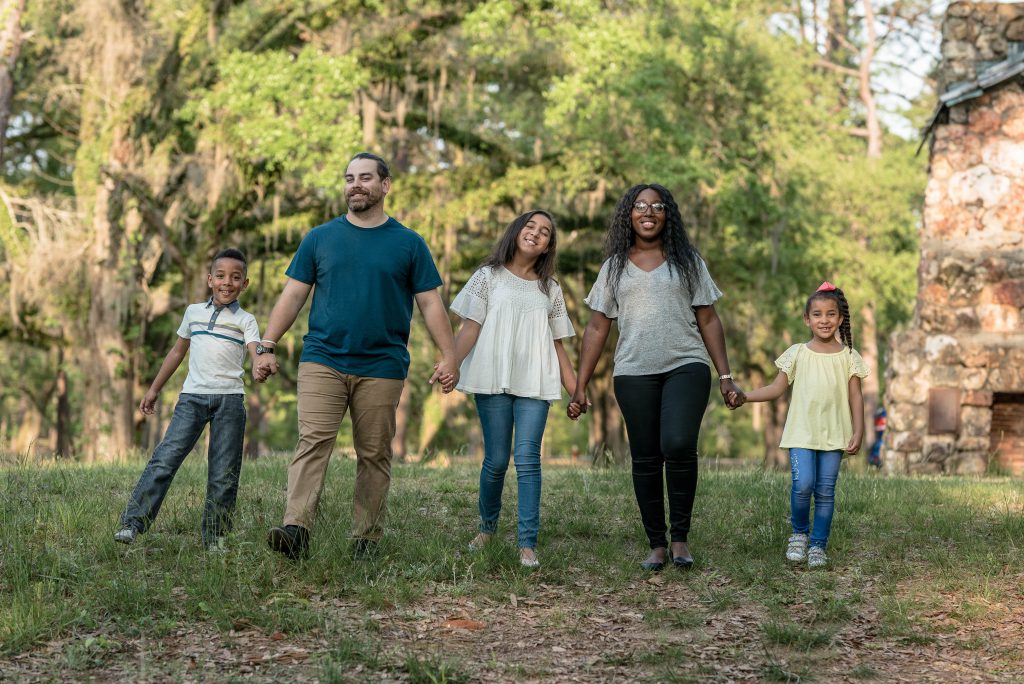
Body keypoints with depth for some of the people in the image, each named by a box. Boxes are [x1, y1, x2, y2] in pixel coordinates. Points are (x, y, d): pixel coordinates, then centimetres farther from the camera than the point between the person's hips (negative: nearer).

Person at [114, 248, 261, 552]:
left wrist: (261, 367, -36)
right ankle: (132, 524, -14)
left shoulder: (245, 320, 6)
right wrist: (154, 390, 27)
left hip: (229, 398, -1)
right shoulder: (194, 312, 16)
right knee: (165, 458, -12)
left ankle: (215, 536, 8)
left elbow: (256, 351, -11)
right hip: (192, 396, 1)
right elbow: (178, 351, 26)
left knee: (224, 473, -2)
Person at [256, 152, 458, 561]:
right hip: (322, 361, 0)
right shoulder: (319, 239, 10)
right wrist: (267, 346, 0)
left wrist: (448, 355, -3)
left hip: (381, 367, 0)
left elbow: (430, 303, 6)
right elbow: (293, 295, 9)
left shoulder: (408, 244, 7)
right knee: (313, 442, -14)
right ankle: (296, 530, -24)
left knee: (374, 455, 3)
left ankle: (365, 539, 10)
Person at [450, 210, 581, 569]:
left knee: (527, 459, -9)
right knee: (496, 460, 0)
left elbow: (557, 344, 17)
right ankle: (487, 527, 22)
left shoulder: (550, 289, 16)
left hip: (534, 383, 1)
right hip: (494, 380, -1)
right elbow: (470, 328, 0)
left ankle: (528, 543, -10)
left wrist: (576, 390, 12)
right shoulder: (489, 276, 9)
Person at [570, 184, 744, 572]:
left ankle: (680, 537, -7)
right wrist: (580, 386, 7)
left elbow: (708, 321, 10)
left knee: (678, 446, -21)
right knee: (645, 459, 2)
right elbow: (597, 328, 11)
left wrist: (725, 376, 3)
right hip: (634, 374, 2)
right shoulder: (615, 267, 12)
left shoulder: (687, 261, 10)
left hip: (686, 366, -2)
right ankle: (656, 545, 12)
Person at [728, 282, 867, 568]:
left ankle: (818, 545, 12)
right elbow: (777, 388, 7)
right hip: (802, 434, -1)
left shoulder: (848, 357, 5)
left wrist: (858, 432, -2)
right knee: (803, 485, -15)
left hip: (834, 435, 1)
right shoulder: (797, 354, 5)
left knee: (825, 491, 1)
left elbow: (855, 397, 6)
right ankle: (799, 534, 9)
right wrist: (744, 397, -5)